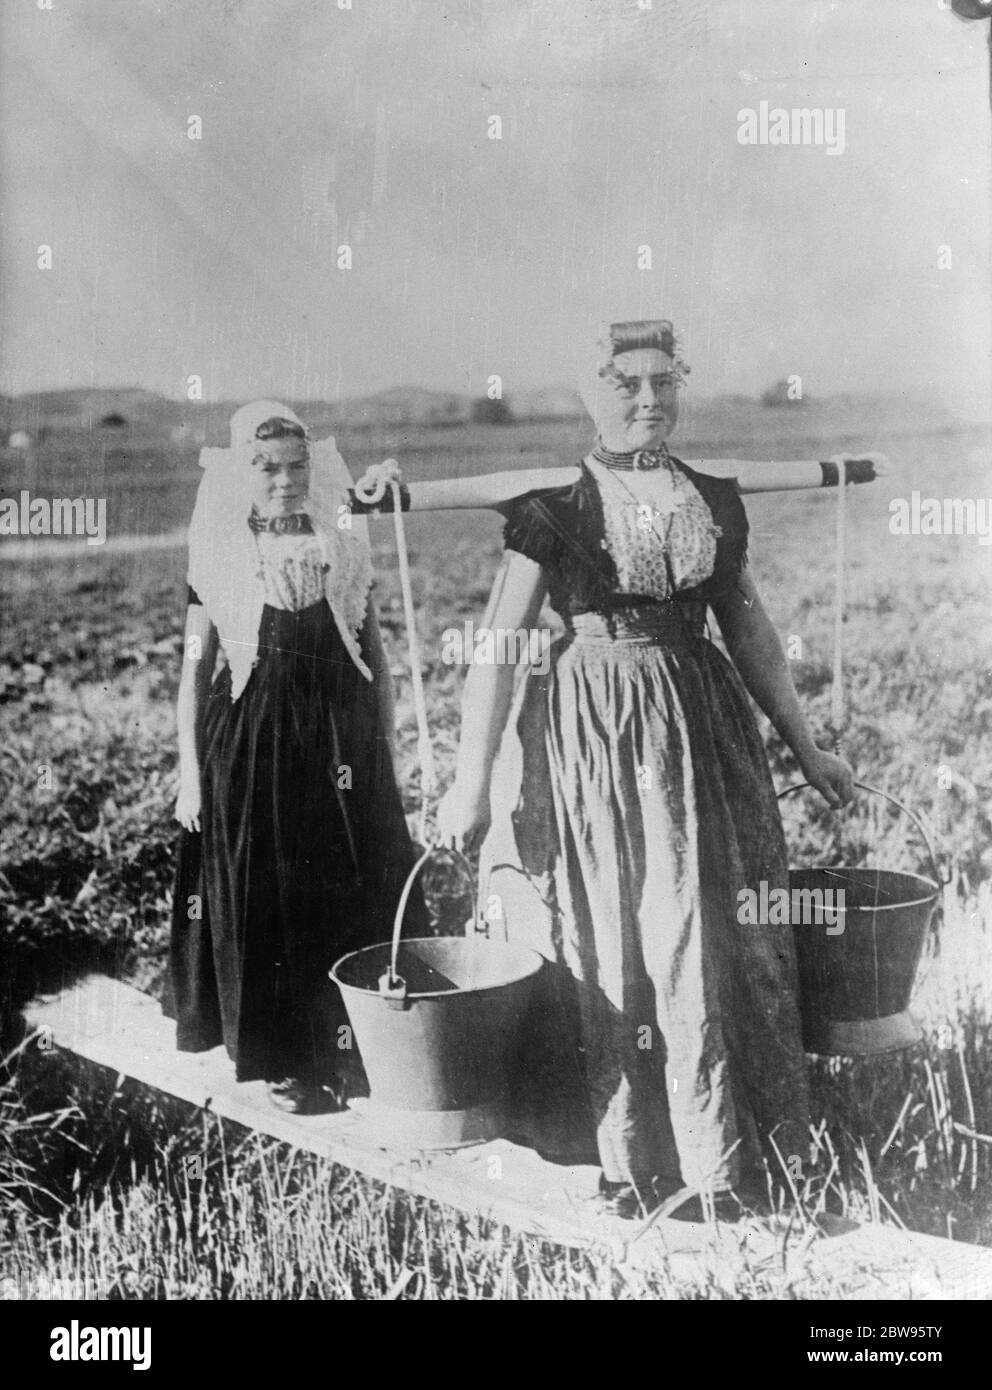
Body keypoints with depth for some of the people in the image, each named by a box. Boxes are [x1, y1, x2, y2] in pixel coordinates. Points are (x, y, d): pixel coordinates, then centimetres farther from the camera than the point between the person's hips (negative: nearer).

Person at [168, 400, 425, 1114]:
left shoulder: (341, 546, 3)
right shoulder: (219, 557, -2)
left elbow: (375, 653, 9)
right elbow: (195, 667, 0)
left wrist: (385, 748, 7)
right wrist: (190, 770, -3)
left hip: (341, 735, 2)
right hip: (250, 741, -2)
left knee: (357, 888, 5)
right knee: (266, 897, 4)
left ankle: (353, 1043, 21)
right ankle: (287, 1060, 17)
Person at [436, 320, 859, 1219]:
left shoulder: (717, 502, 9)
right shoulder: (553, 507, -4)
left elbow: (750, 631, 15)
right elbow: (498, 642, -7)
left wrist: (805, 748, 17)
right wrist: (470, 779, -10)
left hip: (700, 722, 4)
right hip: (589, 731, -3)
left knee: (702, 935, 5)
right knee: (602, 944, 4)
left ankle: (717, 1158, 21)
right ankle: (625, 1161, 20)